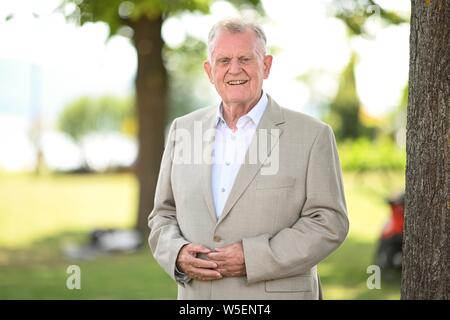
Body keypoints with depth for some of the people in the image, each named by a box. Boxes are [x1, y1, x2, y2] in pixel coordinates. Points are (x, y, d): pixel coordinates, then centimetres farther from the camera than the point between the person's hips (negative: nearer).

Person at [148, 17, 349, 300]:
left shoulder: (312, 135, -3)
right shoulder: (184, 130, 9)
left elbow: (329, 223, -6)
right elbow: (163, 215, 14)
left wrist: (253, 258, -15)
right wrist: (178, 254, -7)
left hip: (275, 294, -3)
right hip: (197, 293, 4)